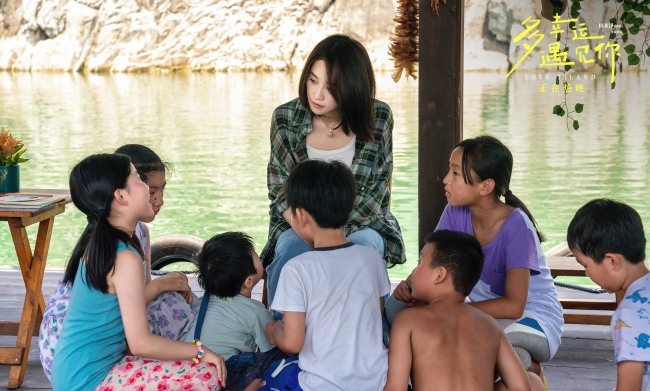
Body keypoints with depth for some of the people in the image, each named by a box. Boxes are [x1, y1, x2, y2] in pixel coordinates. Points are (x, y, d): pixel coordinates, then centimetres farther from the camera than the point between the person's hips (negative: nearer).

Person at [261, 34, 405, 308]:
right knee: (291, 247, -32)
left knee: (363, 245, -33)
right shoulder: (285, 119, -5)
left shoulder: (379, 118, -7)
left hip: (361, 225, 0)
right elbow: (280, 192, -1)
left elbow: (375, 192, -5)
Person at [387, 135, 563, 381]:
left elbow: (513, 306, -31)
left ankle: (530, 367, -6)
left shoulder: (516, 227, -23)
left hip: (534, 321, -6)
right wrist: (410, 284, -25)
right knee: (397, 306, -15)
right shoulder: (456, 213, -5)